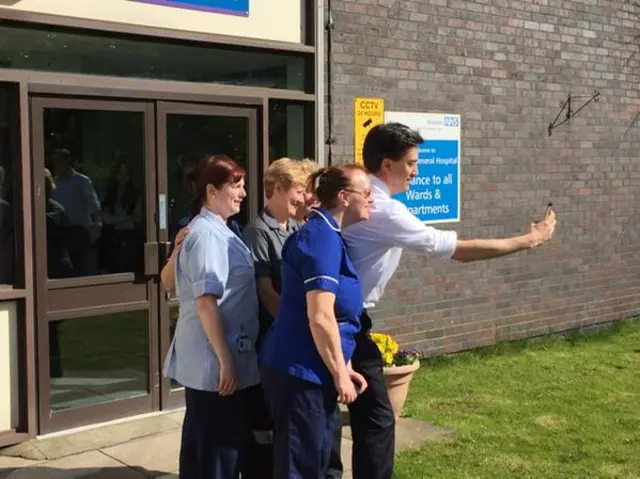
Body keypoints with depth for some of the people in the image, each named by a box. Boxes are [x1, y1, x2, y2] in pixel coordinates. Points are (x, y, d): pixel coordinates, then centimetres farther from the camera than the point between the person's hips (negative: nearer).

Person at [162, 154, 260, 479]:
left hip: (206, 359, 10)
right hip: (215, 360, -10)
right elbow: (206, 303, -23)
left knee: (201, 447, 17)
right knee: (221, 450, 0)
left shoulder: (213, 230, 13)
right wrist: (226, 359, -22)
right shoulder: (207, 234, -18)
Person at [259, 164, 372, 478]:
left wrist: (343, 369, 17)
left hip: (310, 372, 10)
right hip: (300, 372, -10)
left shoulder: (326, 236, 14)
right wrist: (340, 375, -14)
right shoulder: (322, 237, -17)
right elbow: (320, 318, -23)